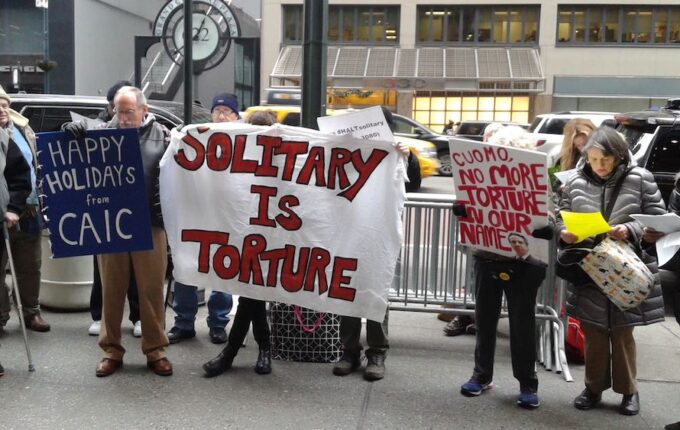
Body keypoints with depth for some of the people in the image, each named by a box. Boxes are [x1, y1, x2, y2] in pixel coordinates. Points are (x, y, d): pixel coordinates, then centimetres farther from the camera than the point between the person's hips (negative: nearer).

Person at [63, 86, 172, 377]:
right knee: (112, 289, 8)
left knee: (151, 288, 4)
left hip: (150, 224, -1)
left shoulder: (162, 136, 5)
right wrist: (74, 133, -10)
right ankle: (111, 350, 20)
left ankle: (155, 349, 16)